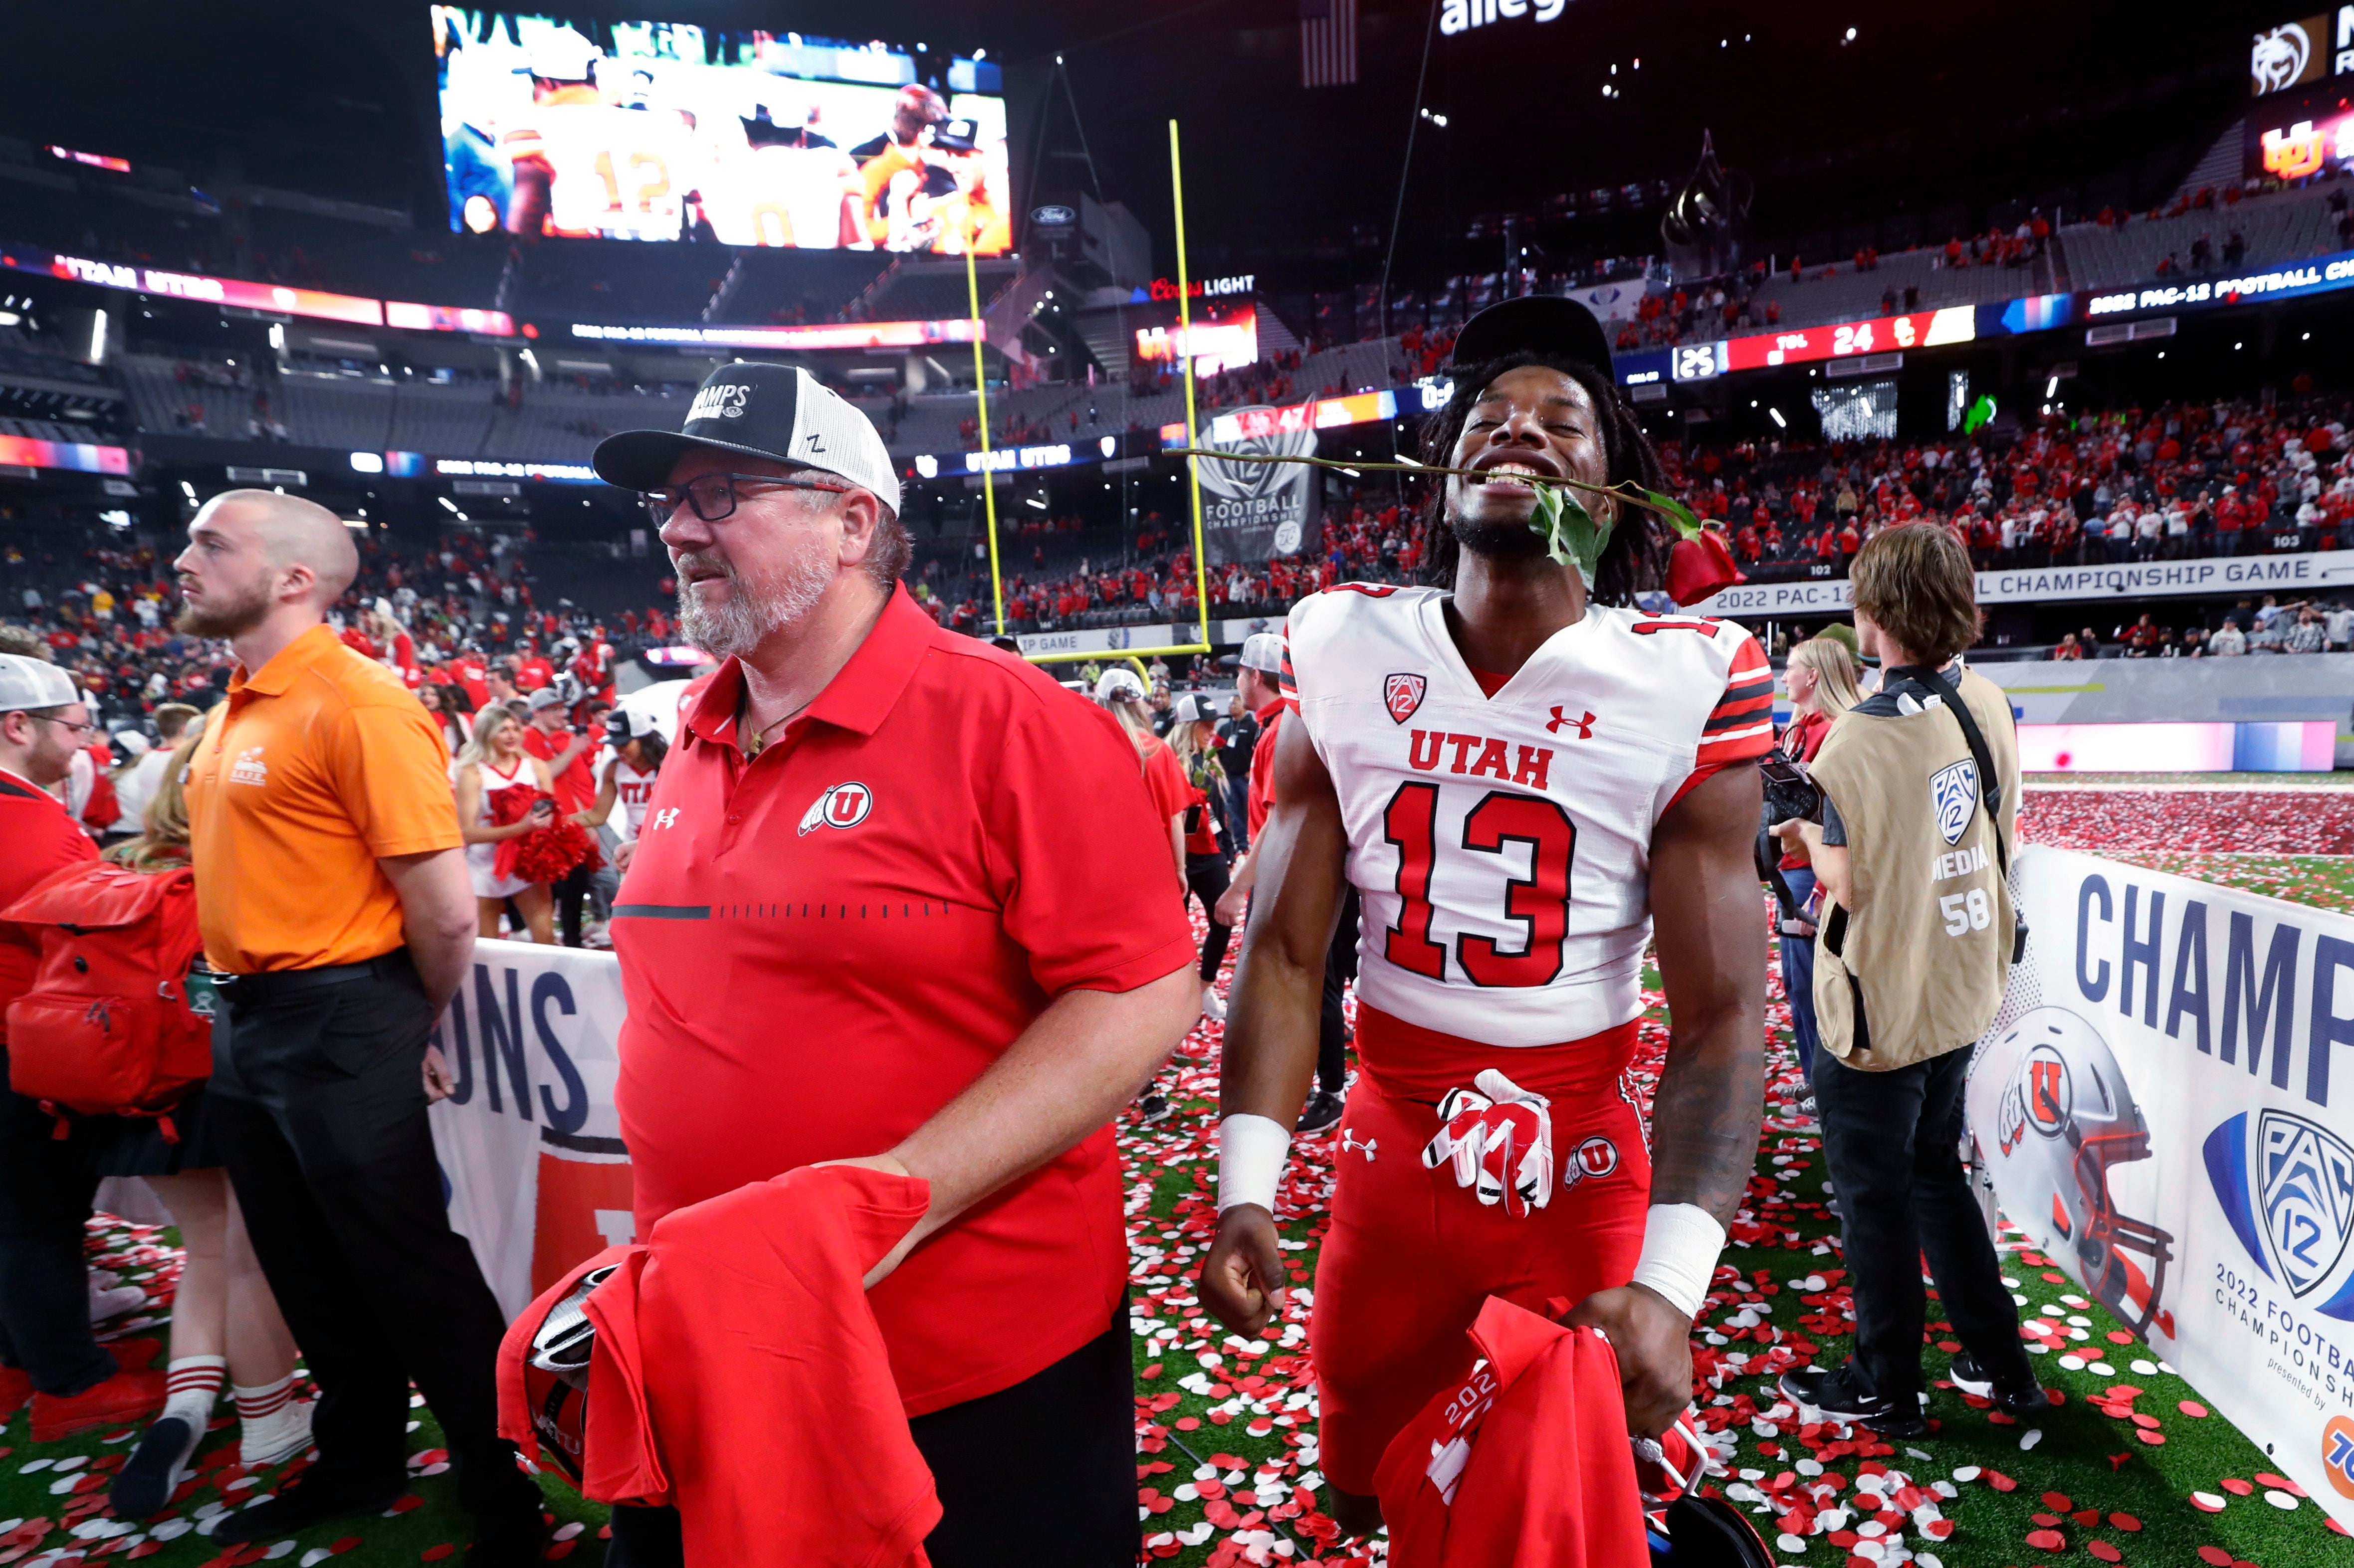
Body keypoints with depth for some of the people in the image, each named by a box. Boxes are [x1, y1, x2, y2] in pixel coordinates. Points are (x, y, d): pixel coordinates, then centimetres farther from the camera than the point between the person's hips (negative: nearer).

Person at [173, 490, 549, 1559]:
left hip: (335, 1026, -9)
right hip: (246, 1020, 9)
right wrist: (246, 1007, 18)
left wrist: (417, 1034, -8)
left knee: (412, 1276, 0)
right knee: (310, 1272, 21)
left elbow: (445, 912, -21)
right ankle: (359, 1467, 41)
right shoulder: (237, 709, 11)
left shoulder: (358, 702, -18)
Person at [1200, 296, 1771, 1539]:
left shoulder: (1685, 689, -12)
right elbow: (1284, 950, -5)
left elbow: (1720, 1017, -12)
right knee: (1366, 1493, 21)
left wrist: (1669, 1281, -23)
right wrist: (1246, 1193, -13)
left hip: (1587, 1173, -2)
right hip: (1389, 1158, 2)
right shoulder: (1342, 654, -6)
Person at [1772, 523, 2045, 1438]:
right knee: (1935, 1172, 24)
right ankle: (1999, 1364, 34)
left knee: (1874, 1197, 9)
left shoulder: (1863, 737, -24)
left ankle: (1885, 1390, 25)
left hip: (1880, 1006, -7)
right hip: (1963, 989, 7)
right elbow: (1998, 837, 11)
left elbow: (1850, 883, -21)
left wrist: (1806, 837, -2)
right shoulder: (1988, 707, -1)